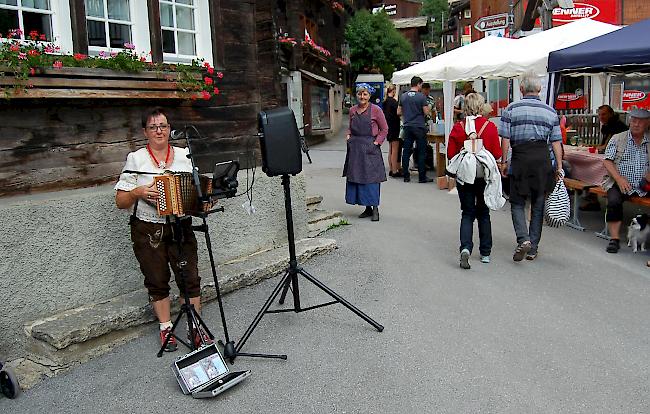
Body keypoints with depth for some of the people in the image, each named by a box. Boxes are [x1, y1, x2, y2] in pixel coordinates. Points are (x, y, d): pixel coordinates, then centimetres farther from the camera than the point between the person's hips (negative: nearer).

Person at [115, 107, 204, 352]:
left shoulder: (185, 156, 6)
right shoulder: (135, 160, -1)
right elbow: (120, 201, -1)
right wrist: (137, 192, -20)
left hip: (181, 227, 2)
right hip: (148, 231, -1)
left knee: (190, 277, 1)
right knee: (157, 281, 9)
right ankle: (166, 328, 24)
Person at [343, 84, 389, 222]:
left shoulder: (375, 110, -4)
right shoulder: (352, 110, 10)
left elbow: (384, 129, -1)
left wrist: (376, 142, -10)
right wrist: (348, 136, 4)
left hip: (370, 148, -5)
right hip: (355, 148, 5)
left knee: (371, 178, -6)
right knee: (356, 177, 6)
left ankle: (375, 209, 2)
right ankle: (367, 208, 16)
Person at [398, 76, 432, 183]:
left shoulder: (403, 96, 6)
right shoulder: (421, 96, -9)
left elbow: (398, 112, 10)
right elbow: (426, 112, -9)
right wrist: (428, 108, 11)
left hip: (407, 126, 5)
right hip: (419, 127, -4)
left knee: (406, 151, 7)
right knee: (422, 152, 2)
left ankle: (406, 176, 9)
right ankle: (422, 177, 3)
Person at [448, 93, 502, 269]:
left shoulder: (458, 127, -7)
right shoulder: (490, 126, -9)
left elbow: (451, 154, -3)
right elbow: (497, 154, -6)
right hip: (485, 175, 0)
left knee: (467, 213, 8)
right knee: (483, 213, 15)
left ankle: (465, 248, -14)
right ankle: (485, 253, 21)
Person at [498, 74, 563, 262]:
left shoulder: (511, 109, 0)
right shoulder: (550, 111, 8)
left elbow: (505, 139, -4)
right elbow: (556, 142, 4)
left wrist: (503, 162, 3)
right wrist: (559, 166, 7)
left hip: (520, 158, -2)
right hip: (542, 159, 2)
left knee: (517, 203, 8)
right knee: (538, 205, 10)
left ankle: (523, 240, -12)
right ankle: (533, 248, 15)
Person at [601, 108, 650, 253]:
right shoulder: (617, 139, 9)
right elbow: (607, 161, 1)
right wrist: (619, 178, -13)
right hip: (620, 184, -2)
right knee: (614, 201, -29)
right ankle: (614, 238, -22)